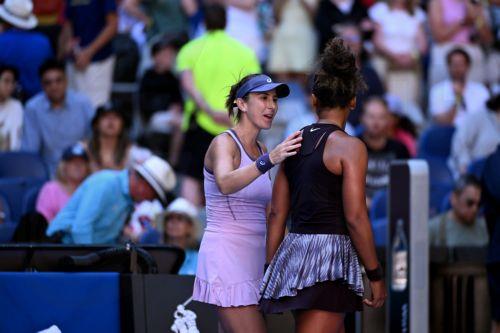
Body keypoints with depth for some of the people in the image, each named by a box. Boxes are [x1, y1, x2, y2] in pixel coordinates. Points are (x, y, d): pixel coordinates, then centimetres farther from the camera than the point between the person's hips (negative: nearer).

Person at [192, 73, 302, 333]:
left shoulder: (260, 150, 15)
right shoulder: (224, 143, -9)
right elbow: (225, 184, -33)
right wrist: (269, 160, -47)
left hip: (252, 259, 8)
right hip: (227, 254, -8)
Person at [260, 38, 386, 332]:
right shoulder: (349, 147, -8)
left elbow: (277, 214, 13)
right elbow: (355, 217, -14)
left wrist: (271, 270, 18)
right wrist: (376, 276, -7)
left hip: (293, 252, 8)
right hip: (329, 254, -8)